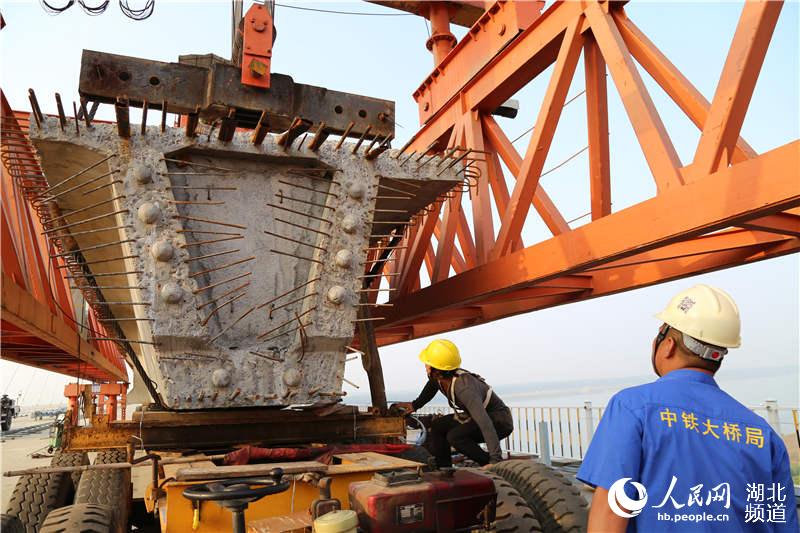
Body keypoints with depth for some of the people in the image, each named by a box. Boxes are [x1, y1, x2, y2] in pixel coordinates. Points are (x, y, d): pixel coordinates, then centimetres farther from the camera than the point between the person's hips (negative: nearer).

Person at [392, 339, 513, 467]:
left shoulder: (464, 387, -37)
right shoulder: (438, 378, -10)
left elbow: (485, 423, -43)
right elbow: (431, 387, 18)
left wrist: (495, 459, -46)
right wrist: (415, 405, 30)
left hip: (500, 422, -9)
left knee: (455, 436, -26)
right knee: (438, 426, 9)